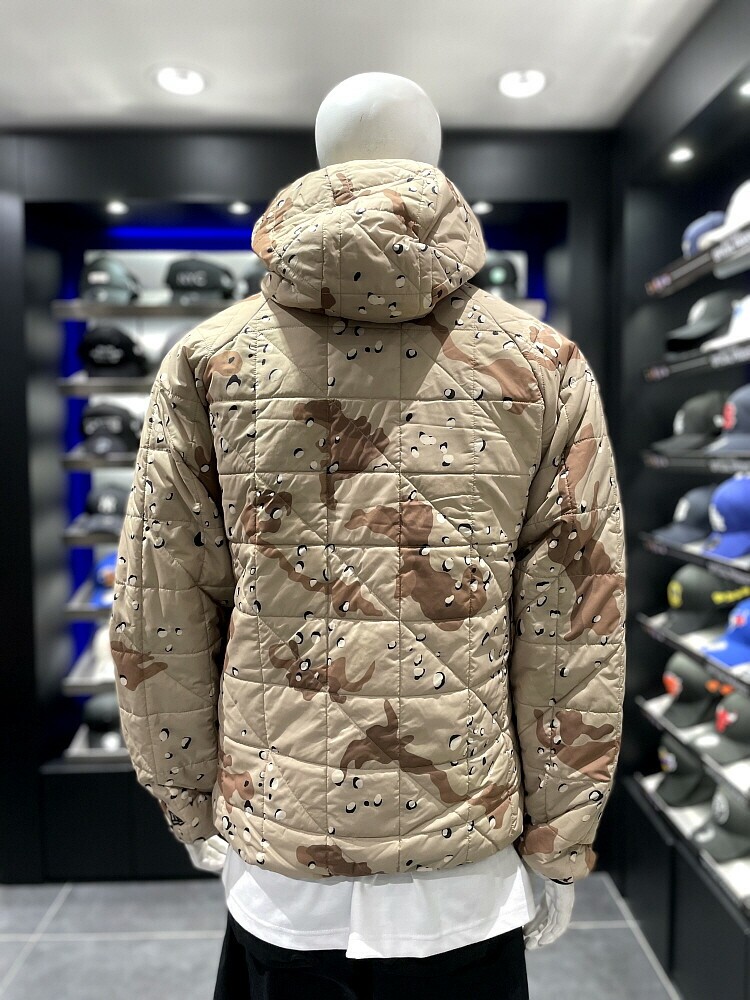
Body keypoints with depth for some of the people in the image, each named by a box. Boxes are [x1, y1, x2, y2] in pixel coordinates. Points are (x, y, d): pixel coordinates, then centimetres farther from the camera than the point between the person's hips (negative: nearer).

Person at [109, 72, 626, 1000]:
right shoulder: (544, 366, -6)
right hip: (469, 877, 0)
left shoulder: (207, 359, -5)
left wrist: (192, 807, 10)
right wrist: (560, 846, 5)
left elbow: (158, 617, -3)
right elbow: (574, 632, -6)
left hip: (275, 873, 1)